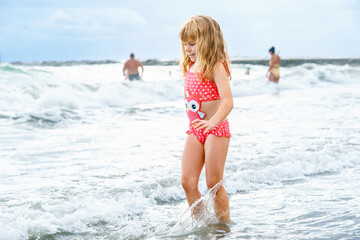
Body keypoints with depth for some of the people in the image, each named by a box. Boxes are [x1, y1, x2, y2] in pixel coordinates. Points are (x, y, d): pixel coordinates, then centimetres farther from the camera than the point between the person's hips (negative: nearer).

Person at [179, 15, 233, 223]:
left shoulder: (215, 66, -15)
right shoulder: (190, 67, 9)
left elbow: (228, 101, -27)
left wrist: (213, 122, -42)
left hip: (216, 129, -7)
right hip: (195, 130, 7)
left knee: (214, 183, -2)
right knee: (188, 182, 3)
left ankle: (225, 226, 12)